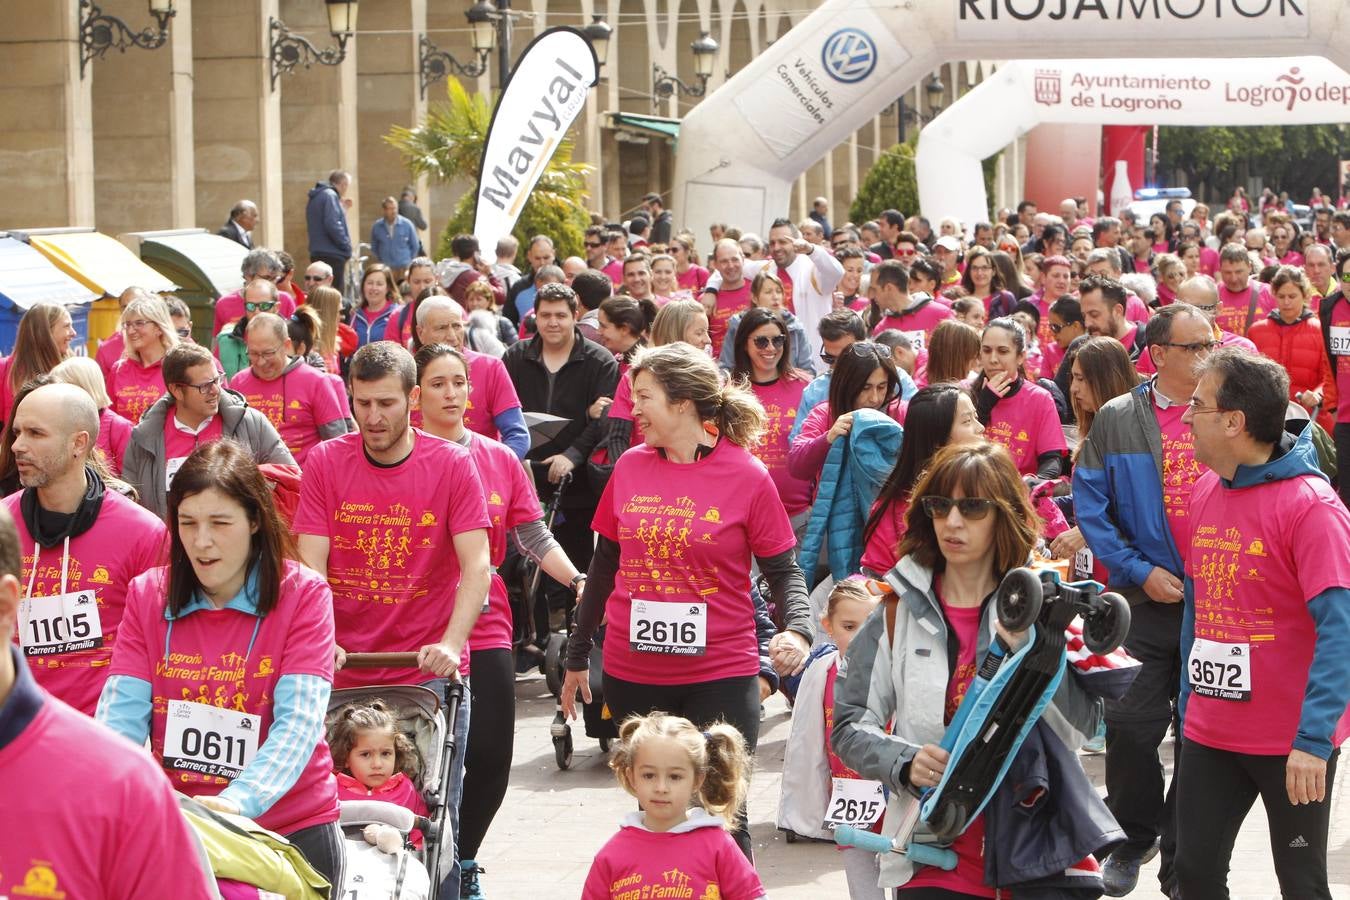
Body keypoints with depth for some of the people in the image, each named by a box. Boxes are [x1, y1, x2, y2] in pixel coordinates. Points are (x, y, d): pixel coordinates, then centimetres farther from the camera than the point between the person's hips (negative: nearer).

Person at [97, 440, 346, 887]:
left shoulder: (303, 595, -8)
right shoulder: (147, 595, 2)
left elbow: (298, 724, -18)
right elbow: (121, 716, -6)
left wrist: (239, 802, -35)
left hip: (292, 829, -2)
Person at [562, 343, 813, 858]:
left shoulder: (747, 476, -6)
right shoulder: (630, 467, 4)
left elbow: (783, 572, -3)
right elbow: (605, 566, 14)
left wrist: (797, 630, -23)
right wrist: (576, 656, 19)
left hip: (719, 678, -3)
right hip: (633, 676, 3)